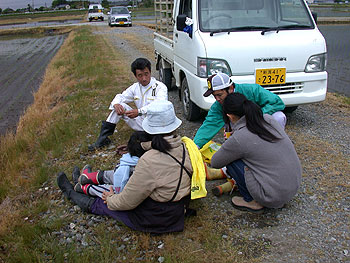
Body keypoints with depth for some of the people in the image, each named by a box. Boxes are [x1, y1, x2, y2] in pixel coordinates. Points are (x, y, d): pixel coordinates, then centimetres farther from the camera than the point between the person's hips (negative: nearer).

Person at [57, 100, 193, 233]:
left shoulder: (149, 162, -33)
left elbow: (127, 202, -22)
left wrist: (111, 199, -1)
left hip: (153, 220, -6)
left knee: (100, 203, 16)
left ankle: (70, 192, 42)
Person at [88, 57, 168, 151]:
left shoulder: (160, 87, -13)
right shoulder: (135, 87, 7)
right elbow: (120, 97, 11)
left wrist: (139, 111, -43)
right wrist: (116, 104, -15)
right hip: (141, 122, 6)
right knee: (120, 106, -4)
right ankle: (103, 138, -3)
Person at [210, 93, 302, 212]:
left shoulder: (238, 139, -17)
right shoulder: (269, 119, 1)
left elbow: (215, 163, 0)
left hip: (274, 197, -7)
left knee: (230, 159, 0)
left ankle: (251, 201, 10)